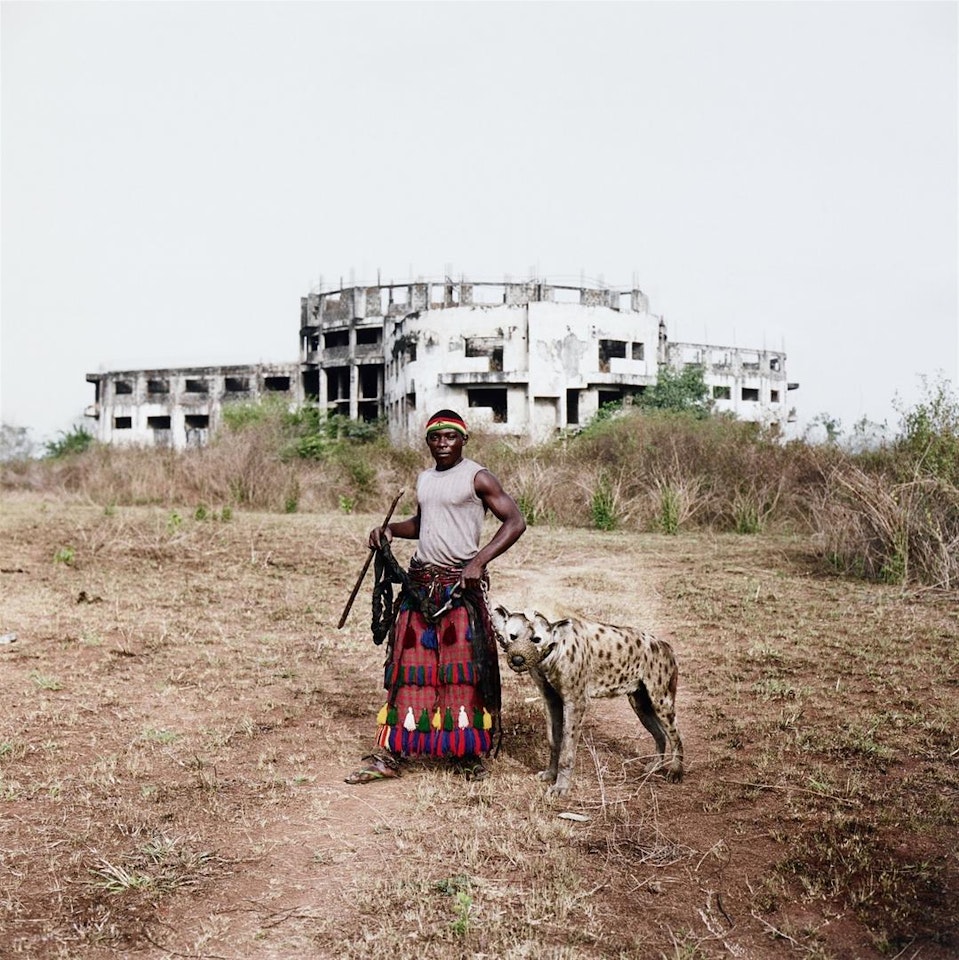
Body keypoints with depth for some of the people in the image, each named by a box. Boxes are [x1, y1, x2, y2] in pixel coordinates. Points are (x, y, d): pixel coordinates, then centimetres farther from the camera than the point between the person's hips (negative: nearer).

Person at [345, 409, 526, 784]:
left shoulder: (477, 478, -6)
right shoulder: (424, 479, 15)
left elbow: (515, 521, -12)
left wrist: (479, 561, -21)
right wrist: (389, 530, 10)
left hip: (460, 586, -6)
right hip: (419, 584, 6)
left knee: (462, 669, -1)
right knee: (408, 666, 6)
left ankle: (467, 753, 11)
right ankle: (390, 754, 9)